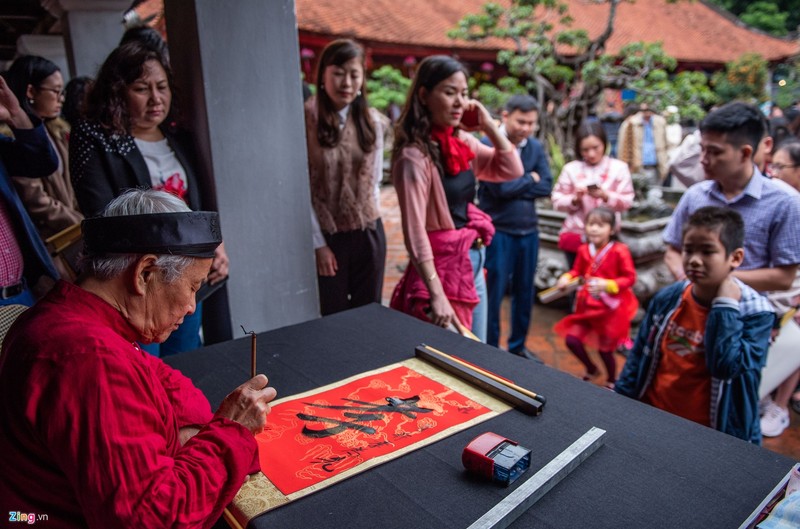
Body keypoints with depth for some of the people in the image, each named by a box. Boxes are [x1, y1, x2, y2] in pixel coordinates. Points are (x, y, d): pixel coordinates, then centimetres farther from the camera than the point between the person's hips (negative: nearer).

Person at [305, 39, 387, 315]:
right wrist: (318, 243, -11)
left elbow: (374, 179, 11)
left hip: (368, 233, 4)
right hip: (327, 236, -4)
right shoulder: (306, 120, -12)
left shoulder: (371, 121, 3)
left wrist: (365, 216, 6)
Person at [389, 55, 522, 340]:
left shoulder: (462, 140, 4)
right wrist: (436, 295, -26)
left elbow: (512, 170, 10)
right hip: (443, 265, -8)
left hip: (473, 260, 8)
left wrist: (488, 126, -2)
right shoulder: (414, 155, -19)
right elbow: (415, 231, -23)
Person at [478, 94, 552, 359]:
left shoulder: (536, 146, 6)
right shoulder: (488, 145, -11)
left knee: (525, 293, 15)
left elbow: (546, 186, -2)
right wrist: (529, 179, -5)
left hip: (529, 231, 6)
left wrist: (516, 185, -14)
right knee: (493, 294, 3)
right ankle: (490, 350, 18)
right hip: (497, 232, -6)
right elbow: (499, 188, -20)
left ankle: (518, 345, 32)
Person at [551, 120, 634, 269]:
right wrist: (575, 199, -18)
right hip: (575, 235, 1)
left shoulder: (619, 167, 3)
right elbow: (557, 202, 0)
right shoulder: (571, 169, 3)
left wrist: (605, 196, -20)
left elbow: (627, 201, -4)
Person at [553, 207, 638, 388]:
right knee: (572, 340, 0)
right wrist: (567, 278, -12)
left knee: (605, 349, 8)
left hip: (610, 308, -5)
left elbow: (630, 278, -15)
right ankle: (591, 370, 29)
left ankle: (611, 381, 38)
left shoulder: (619, 251, -18)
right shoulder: (584, 250, -4)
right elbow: (577, 271, 9)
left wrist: (606, 285, -27)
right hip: (587, 305, 5)